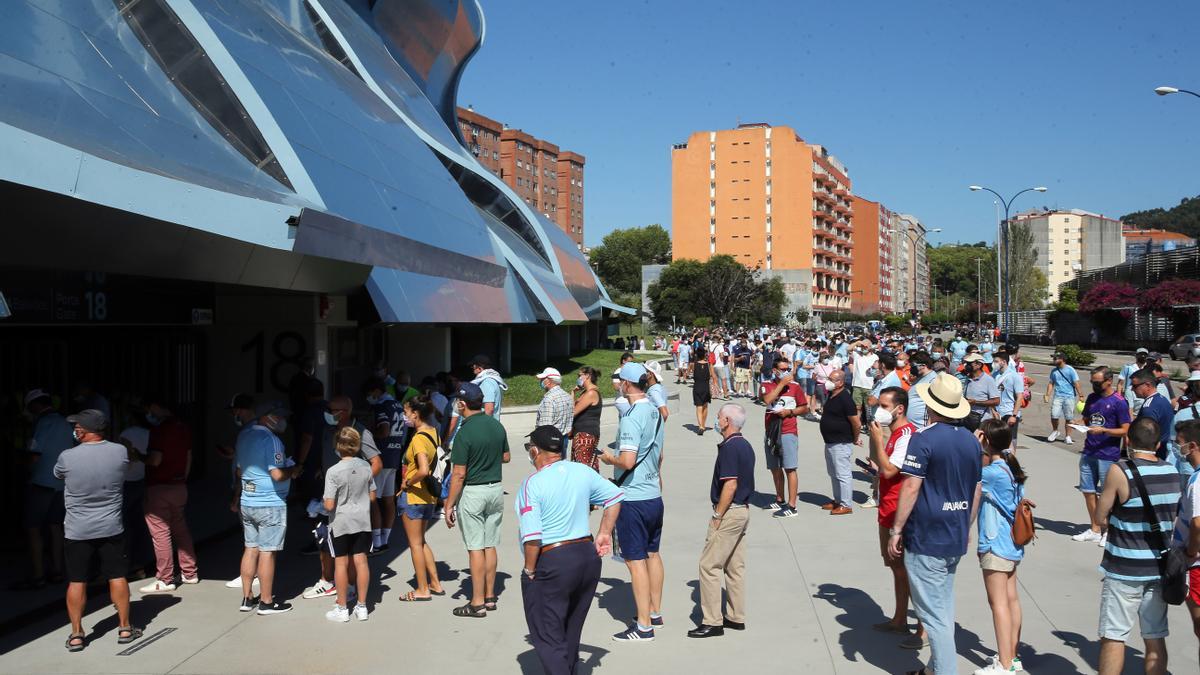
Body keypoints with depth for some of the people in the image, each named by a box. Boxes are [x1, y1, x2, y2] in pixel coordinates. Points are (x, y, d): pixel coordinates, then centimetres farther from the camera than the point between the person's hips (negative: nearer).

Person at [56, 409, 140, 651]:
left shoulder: (67, 457, -14)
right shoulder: (120, 452, -9)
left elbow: (57, 474, 9)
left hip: (77, 531, -1)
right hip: (111, 528, 1)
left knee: (76, 581, 8)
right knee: (117, 577, 9)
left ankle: (76, 634, 14)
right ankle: (125, 628, 16)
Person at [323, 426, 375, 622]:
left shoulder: (333, 471, -18)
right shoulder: (366, 466, -4)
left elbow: (329, 505, -17)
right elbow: (372, 496, 4)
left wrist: (323, 500, 4)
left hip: (340, 524, -4)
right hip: (362, 521, 4)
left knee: (341, 563, 7)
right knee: (361, 561, 9)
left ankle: (342, 608, 16)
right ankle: (361, 606, 17)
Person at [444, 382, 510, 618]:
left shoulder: (465, 432, -18)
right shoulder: (496, 425, 2)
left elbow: (459, 474, -16)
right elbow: (506, 457, 14)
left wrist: (449, 505, -9)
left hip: (473, 492, -6)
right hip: (496, 488, 6)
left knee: (475, 548, 0)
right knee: (490, 545, 13)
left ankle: (477, 603, 6)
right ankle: (490, 597, 21)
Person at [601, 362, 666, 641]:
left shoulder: (631, 417, -20)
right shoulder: (655, 412, 7)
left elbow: (627, 461, -28)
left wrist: (609, 459, -8)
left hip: (633, 499, -9)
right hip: (655, 495, 9)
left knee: (635, 561, -1)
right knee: (652, 554, 19)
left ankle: (644, 626, 4)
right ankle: (655, 612, 32)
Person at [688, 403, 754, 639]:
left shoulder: (729, 447, -18)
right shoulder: (745, 445, 12)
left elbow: (730, 485, -23)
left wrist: (717, 516, -17)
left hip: (729, 513, -10)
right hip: (743, 511, 10)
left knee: (709, 565, -5)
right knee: (735, 566, 14)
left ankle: (712, 622, -2)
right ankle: (736, 617, 20)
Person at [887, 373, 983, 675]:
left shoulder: (923, 439, -16)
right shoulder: (972, 441, 6)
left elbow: (910, 488, -18)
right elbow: (976, 491, 13)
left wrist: (896, 530, -11)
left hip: (926, 540, -7)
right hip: (956, 539, 8)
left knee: (933, 613, -1)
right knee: (944, 606, 19)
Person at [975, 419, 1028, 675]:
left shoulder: (994, 473, -21)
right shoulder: (1012, 469, 5)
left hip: (995, 546, -9)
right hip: (1012, 544, 9)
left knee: (998, 603, -4)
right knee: (1011, 598, 14)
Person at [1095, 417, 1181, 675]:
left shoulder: (1120, 471, -17)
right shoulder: (1172, 472, 1)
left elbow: (1100, 516, -9)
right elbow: (1173, 520, 11)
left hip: (1124, 569, -5)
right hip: (1159, 567, 5)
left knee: (1113, 637, 4)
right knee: (1155, 639, 13)